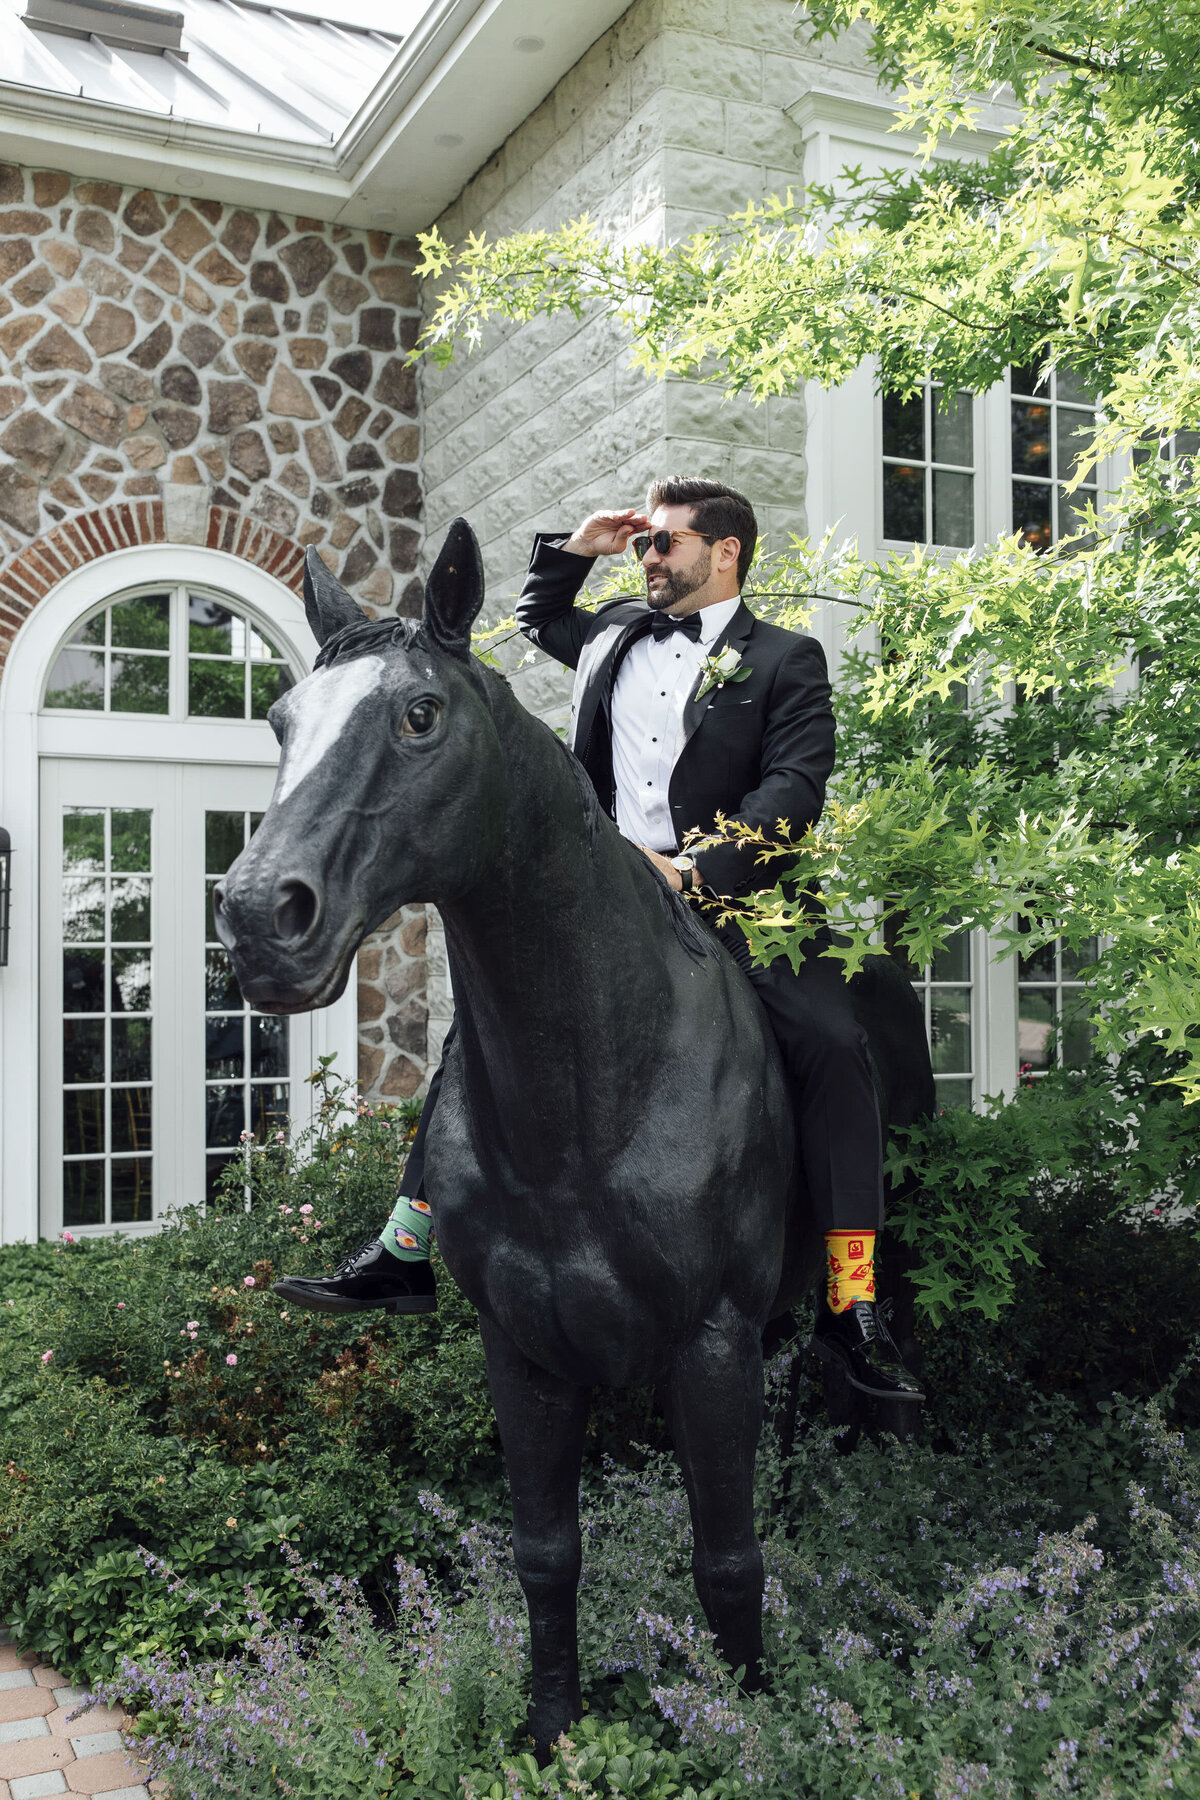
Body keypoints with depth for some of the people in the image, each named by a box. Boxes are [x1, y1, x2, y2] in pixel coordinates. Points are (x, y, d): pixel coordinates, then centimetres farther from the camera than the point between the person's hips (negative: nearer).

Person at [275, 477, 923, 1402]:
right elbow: (538, 619, 40)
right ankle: (403, 1254, 7)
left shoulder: (786, 660, 3)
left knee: (832, 1045, -25)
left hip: (725, 903, -5)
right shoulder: (618, 632, 19)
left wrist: (692, 870, -22)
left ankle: (850, 1308, -18)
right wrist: (574, 549, 21)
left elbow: (792, 787, -10)